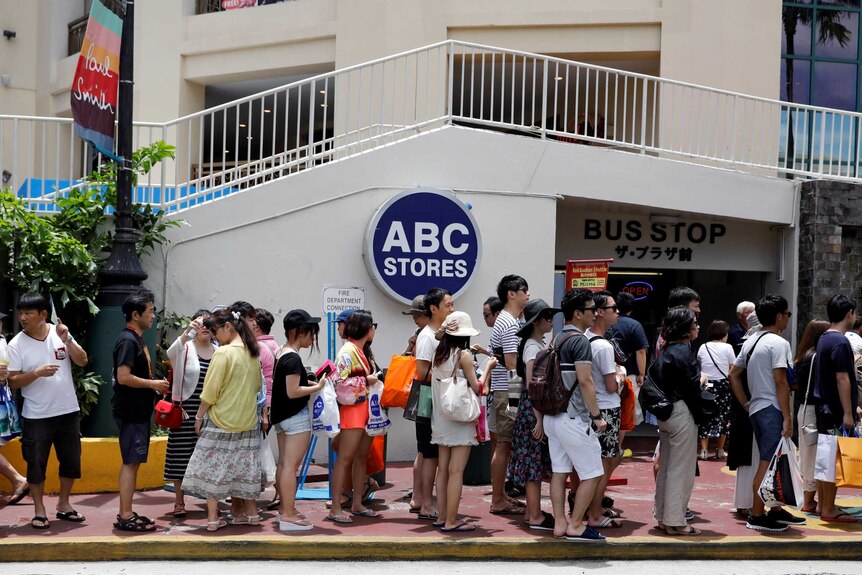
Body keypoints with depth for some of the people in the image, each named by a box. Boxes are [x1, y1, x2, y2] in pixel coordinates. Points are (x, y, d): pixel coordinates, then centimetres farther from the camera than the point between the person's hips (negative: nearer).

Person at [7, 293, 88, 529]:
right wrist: (37, 372, -23)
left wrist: (67, 339, -16)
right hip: (36, 416, -3)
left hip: (68, 411, 3)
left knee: (71, 461, 11)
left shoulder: (60, 333, 0)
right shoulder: (16, 344, -6)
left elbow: (82, 361, -4)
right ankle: (39, 510, 16)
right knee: (36, 463, 2)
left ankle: (63, 504, 28)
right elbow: (13, 382, -8)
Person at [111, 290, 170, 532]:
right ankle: (125, 517, -3)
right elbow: (123, 377, -24)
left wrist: (154, 387, 11)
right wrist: (153, 384, -15)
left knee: (132, 463, 13)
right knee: (131, 463, -7)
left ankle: (127, 514, 19)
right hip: (131, 412, -10)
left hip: (138, 411, 10)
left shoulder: (136, 339, 15)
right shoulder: (128, 340, -16)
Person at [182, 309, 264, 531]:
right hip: (248, 421, 6)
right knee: (243, 467, 15)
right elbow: (258, 386, 16)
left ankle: (213, 518, 3)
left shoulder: (223, 353, -16)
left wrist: (199, 416, -4)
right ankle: (251, 513, 21)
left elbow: (210, 392, -13)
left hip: (221, 421, -6)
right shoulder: (253, 353, 4)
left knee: (212, 467, 3)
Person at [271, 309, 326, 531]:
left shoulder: (282, 354, 11)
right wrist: (318, 387, -14)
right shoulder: (293, 358, -19)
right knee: (291, 465, -8)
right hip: (296, 417, -10)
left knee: (283, 463, 15)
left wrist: (311, 382, 8)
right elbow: (292, 392, -22)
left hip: (281, 417, 10)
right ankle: (288, 515, -7)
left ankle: (285, 508, 25)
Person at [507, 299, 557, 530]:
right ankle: (535, 517, 1)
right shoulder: (533, 346, -15)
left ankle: (532, 511, 21)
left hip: (541, 407, 9)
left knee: (536, 463, 13)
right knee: (535, 461, -4)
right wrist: (539, 419, -21)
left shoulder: (541, 344, 14)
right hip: (533, 407, -9)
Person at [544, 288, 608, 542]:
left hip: (553, 415, 9)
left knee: (559, 471, 10)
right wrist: (597, 415, -14)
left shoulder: (557, 340, 13)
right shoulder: (579, 340, -14)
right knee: (592, 473, 0)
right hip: (573, 417, -9)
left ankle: (559, 523, 12)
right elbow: (585, 381, -20)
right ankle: (575, 525, 2)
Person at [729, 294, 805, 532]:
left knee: (770, 462, 18)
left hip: (756, 408, 9)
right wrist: (787, 417, -16)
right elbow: (780, 382, -18)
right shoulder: (778, 343, -13)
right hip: (772, 410, -9)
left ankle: (776, 510, 27)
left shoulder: (750, 342, 14)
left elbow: (734, 374, 16)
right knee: (767, 464, -5)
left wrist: (745, 404, 16)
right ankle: (757, 516, -2)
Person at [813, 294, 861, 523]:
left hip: (824, 408, 10)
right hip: (836, 411, -10)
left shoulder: (824, 339, 14)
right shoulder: (840, 342, -16)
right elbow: (842, 379, -20)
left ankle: (823, 504, 21)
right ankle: (829, 509, 0)